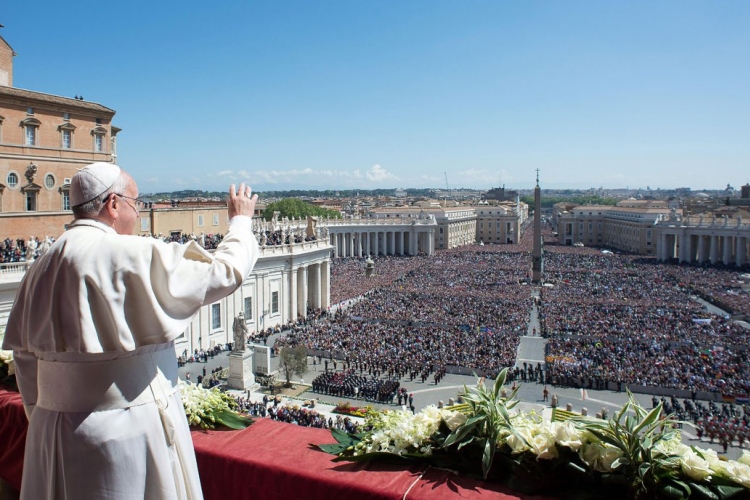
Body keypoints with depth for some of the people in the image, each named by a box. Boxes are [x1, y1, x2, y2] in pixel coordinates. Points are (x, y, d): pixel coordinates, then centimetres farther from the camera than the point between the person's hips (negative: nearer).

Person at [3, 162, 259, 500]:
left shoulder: (42, 266, 3)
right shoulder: (135, 256, -18)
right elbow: (225, 273, -11)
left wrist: (44, 420, 19)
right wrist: (241, 220, 7)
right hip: (127, 431, -6)